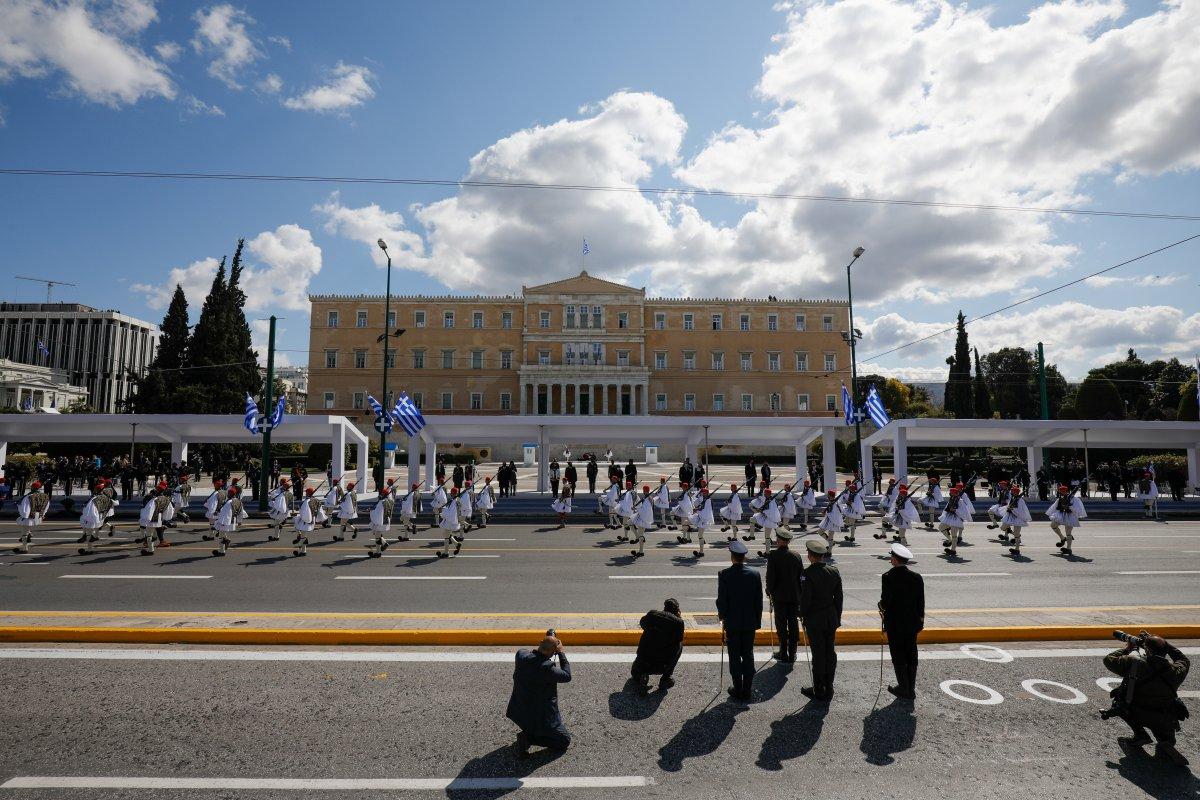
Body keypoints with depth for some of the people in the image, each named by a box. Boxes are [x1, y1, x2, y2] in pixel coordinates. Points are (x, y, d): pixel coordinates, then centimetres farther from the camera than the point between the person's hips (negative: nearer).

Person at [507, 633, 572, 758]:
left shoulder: (520, 655, -14)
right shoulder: (547, 668, -31)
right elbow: (567, 676, -14)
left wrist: (546, 642, 4)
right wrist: (562, 653, -11)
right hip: (541, 718, -7)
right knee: (565, 741, 11)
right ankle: (529, 738, -5)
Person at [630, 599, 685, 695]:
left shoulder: (652, 614, 1)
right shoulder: (678, 622, -6)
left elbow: (642, 624, 22)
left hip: (644, 663, 2)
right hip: (664, 666, -2)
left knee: (635, 673, 36)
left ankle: (640, 678, 1)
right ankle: (665, 679, 21)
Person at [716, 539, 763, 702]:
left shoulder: (724, 574, -14)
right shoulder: (755, 574, -6)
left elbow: (721, 600, -10)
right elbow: (759, 600, 0)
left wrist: (722, 619, 5)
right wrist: (758, 621, 10)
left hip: (732, 623, -2)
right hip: (750, 622, 2)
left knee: (735, 656, 8)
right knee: (748, 655, 13)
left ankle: (738, 689, 14)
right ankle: (747, 690, 19)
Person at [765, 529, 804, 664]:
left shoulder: (773, 555, -12)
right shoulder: (796, 555, 0)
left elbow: (770, 576, -13)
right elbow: (802, 575, 4)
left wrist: (769, 591, 2)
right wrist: (800, 593, 14)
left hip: (779, 596, -3)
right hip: (795, 596, 4)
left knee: (781, 625, 6)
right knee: (793, 624, 10)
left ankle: (783, 654, 11)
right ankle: (792, 655, 17)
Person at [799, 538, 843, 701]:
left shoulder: (808, 573, -19)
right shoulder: (834, 571, 0)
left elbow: (805, 598, -18)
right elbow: (838, 597, 6)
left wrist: (802, 615, -1)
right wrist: (837, 617, 15)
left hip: (814, 620, -6)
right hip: (831, 619, 6)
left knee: (818, 654, 3)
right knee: (830, 652, 14)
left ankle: (819, 690, 14)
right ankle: (828, 689, 24)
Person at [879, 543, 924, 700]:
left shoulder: (888, 577, -18)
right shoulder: (917, 578, -4)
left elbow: (886, 602, -21)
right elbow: (921, 603, 2)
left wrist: (881, 606, 1)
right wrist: (920, 621, 15)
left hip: (894, 623, -5)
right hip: (912, 623, 5)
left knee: (898, 657, 8)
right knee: (911, 656, 15)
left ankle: (904, 689, 14)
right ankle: (911, 689, 24)